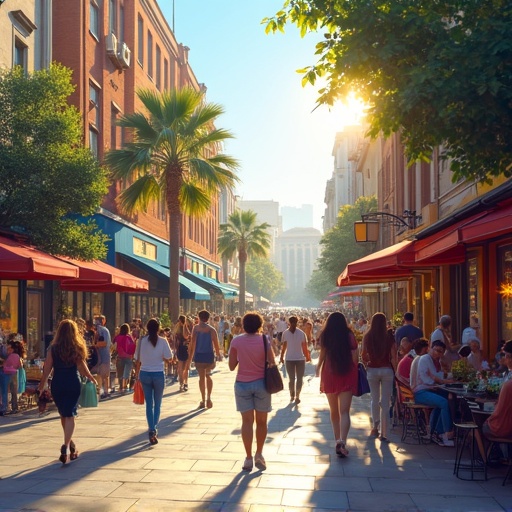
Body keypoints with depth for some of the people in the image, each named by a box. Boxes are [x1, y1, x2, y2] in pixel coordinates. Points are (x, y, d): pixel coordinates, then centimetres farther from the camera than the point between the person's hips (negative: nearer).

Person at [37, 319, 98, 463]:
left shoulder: (53, 348, -2)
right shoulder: (76, 348, -4)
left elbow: (47, 368, -2)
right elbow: (82, 368, -4)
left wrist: (41, 385, 10)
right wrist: (92, 378, 13)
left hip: (57, 385, 2)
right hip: (73, 384, -1)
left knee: (63, 415, 18)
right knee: (70, 415, -1)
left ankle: (70, 443, 30)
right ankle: (66, 445, -17)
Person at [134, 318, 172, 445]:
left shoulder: (142, 341, -4)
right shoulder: (162, 341, -8)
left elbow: (137, 360, -1)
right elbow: (168, 357, -6)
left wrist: (137, 375, 8)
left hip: (144, 374, 1)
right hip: (158, 374, -1)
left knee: (149, 404, 9)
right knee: (157, 404, 13)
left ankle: (151, 430, 3)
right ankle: (154, 428, 2)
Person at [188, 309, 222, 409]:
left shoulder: (196, 328, 0)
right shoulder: (212, 329, 1)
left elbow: (193, 343, -5)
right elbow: (216, 344, -2)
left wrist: (190, 357, -2)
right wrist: (218, 355, 10)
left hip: (198, 356, -1)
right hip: (209, 356, 1)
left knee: (202, 377, 7)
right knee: (208, 376, 18)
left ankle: (203, 400, 6)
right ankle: (208, 398, 6)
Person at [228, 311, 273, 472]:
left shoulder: (236, 341, -4)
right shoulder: (264, 340, -7)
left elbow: (231, 366, -2)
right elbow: (272, 362, -5)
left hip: (242, 383, 1)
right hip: (261, 383, 0)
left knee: (247, 421, 3)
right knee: (261, 421, 13)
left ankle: (249, 458, 2)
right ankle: (259, 454, 18)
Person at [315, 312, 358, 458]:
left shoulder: (325, 336, 0)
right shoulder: (349, 336, -2)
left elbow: (322, 355, -3)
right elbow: (354, 357, -3)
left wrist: (318, 368, 15)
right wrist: (354, 372, 11)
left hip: (329, 375, 2)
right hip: (347, 375, -1)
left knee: (334, 411, 17)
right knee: (344, 411, -6)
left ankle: (337, 439, 23)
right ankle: (342, 441, -24)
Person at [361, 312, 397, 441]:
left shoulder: (367, 337, -4)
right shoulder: (389, 337, -8)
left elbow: (363, 355, 0)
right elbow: (393, 357, -8)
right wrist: (395, 371, 3)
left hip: (372, 370, 2)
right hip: (386, 370, -1)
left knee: (375, 400, 17)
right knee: (385, 402, 2)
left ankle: (375, 427, 23)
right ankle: (384, 432, 1)